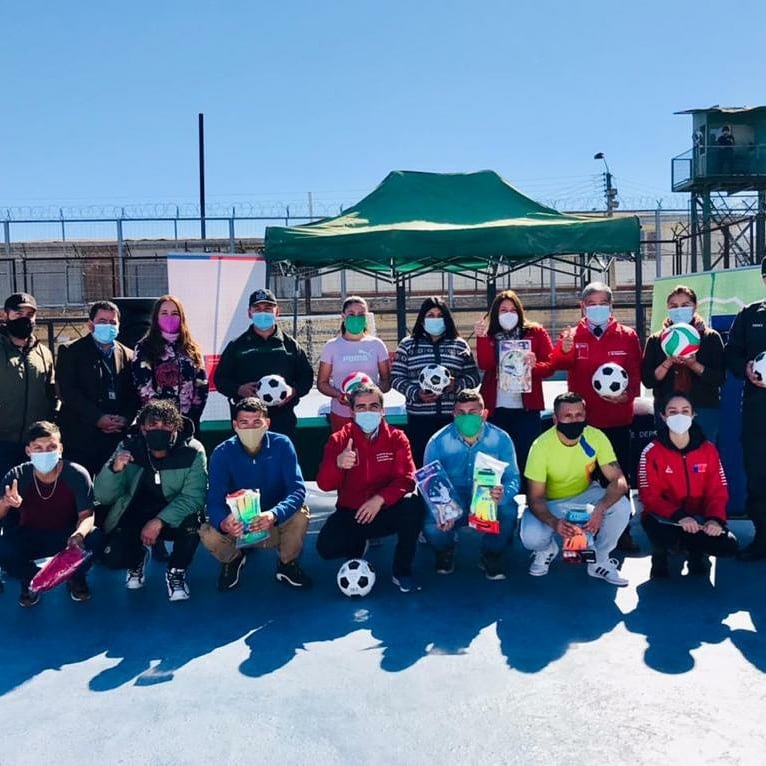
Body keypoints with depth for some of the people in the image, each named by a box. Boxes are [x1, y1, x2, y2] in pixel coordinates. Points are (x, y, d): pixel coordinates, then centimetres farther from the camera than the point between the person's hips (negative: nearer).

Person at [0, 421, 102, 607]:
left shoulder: (76, 475, -20)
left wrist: (79, 534, -43)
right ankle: (31, 580, 6)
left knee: (94, 538, -31)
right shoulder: (17, 477, -16)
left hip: (67, 535, -1)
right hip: (30, 538, 1)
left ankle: (76, 578, 4)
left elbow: (86, 515, -18)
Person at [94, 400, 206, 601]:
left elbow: (193, 496, -23)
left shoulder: (193, 451, -18)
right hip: (135, 515, 2)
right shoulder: (128, 447, -11)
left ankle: (176, 572, -3)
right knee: (113, 558, -20)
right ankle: (138, 558, 19)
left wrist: (159, 521, -35)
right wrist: (114, 469, -32)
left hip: (173, 517, -2)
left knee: (191, 522, -33)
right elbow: (103, 497, -12)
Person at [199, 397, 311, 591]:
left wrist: (274, 515, -45)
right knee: (208, 534, -29)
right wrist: (224, 522, -45)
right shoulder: (222, 453, -14)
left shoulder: (282, 445, -16)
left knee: (300, 514, -31)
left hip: (276, 525, 0)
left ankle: (287, 564, 0)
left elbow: (297, 489, -25)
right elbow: (215, 500, -21)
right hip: (237, 526, 1)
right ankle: (233, 559, 9)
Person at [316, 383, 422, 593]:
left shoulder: (396, 438, -4)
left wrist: (380, 499, -32)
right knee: (326, 546, -26)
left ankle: (402, 571, -10)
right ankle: (358, 543, 14)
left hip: (387, 512, 0)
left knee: (413, 505, -31)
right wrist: (338, 464, -37)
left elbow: (406, 480, -14)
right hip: (351, 513, 0)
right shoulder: (339, 440, -4)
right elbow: (324, 484, -14)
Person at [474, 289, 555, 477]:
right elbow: (485, 365, -6)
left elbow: (550, 365, 0)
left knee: (525, 458, 0)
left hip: (526, 408, -1)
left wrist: (535, 366, -20)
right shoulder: (489, 336, 11)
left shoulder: (535, 332, 7)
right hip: (495, 409, 1)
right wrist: (481, 337, -15)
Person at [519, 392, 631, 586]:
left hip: (585, 496, 2)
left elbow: (619, 481, -21)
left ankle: (599, 561, -1)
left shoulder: (596, 437, -20)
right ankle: (547, 549, 11)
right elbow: (535, 498, -21)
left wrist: (600, 508, -41)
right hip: (550, 503, -2)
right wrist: (554, 523, -42)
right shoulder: (542, 446, -26)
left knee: (621, 506, -27)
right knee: (531, 538, -30)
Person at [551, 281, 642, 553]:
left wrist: (628, 394, -17)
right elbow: (557, 362, -16)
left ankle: (622, 531, 17)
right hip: (583, 419, 0)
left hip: (617, 419, 0)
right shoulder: (572, 335, 3)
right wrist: (565, 350, -39)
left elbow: (636, 372, 2)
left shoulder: (627, 336, 5)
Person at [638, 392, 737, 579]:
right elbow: (649, 496, -14)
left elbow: (718, 490, -2)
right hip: (665, 517, -3)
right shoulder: (652, 452, -9)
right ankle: (660, 556, 4)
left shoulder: (708, 450, -1)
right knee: (664, 535, -37)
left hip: (699, 517, 3)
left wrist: (715, 519, -23)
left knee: (728, 546, -22)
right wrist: (679, 516, -30)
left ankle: (696, 552, 15)